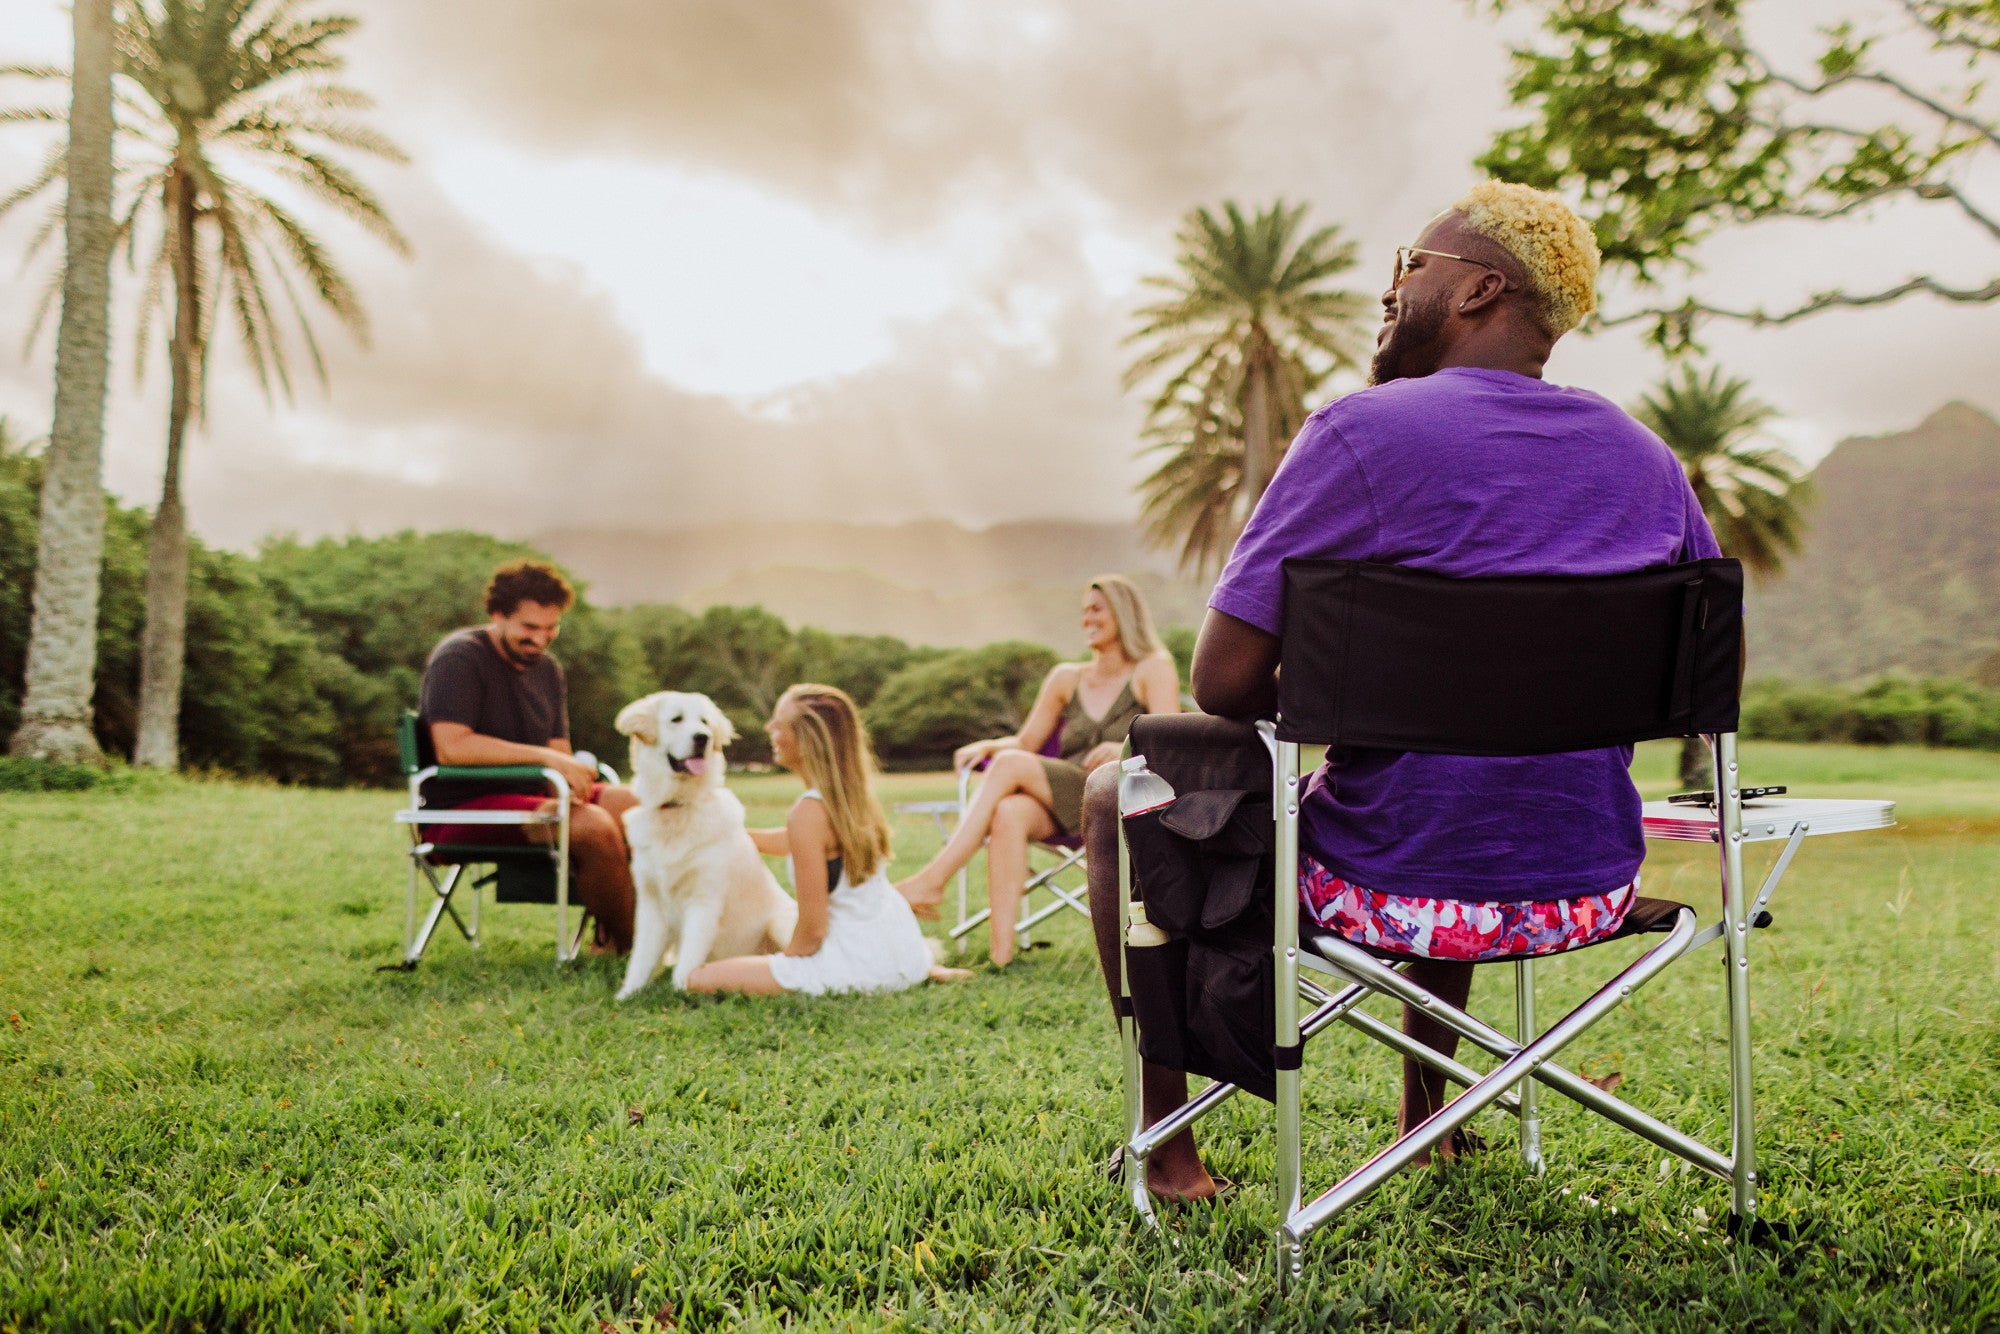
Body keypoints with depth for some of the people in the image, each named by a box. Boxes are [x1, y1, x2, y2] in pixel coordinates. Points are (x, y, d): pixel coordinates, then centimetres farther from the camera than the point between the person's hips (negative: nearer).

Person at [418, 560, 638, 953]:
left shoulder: (548, 669, 14)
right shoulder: (459, 657, -10)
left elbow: (560, 754, 10)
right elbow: (451, 747, -24)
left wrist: (562, 799, -12)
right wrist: (544, 756, -26)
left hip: (527, 796, 8)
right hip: (459, 811, -8)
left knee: (631, 805, -11)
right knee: (594, 826, -28)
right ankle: (626, 949, -13)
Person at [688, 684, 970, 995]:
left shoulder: (808, 812, -23)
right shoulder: (854, 792, 2)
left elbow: (813, 928, -19)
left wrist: (783, 966, -1)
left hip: (860, 965, -9)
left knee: (699, 979, -7)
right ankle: (925, 969, 18)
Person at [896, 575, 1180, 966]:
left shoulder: (1153, 670, 7)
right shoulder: (1066, 678, 23)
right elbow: (1026, 741, 21)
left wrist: (1124, 750, -26)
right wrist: (987, 746, -1)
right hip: (1063, 809, 4)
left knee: (1011, 764, -26)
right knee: (1009, 813, -33)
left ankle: (933, 879, -29)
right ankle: (1001, 952, -43)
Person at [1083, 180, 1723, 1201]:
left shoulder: (1364, 433, -14)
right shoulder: (1646, 457, 4)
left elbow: (1222, 680, -16)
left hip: (1397, 891, -6)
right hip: (1590, 887, 6)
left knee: (1118, 800, 17)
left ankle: (1164, 1142, 24)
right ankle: (1425, 1112, 47)